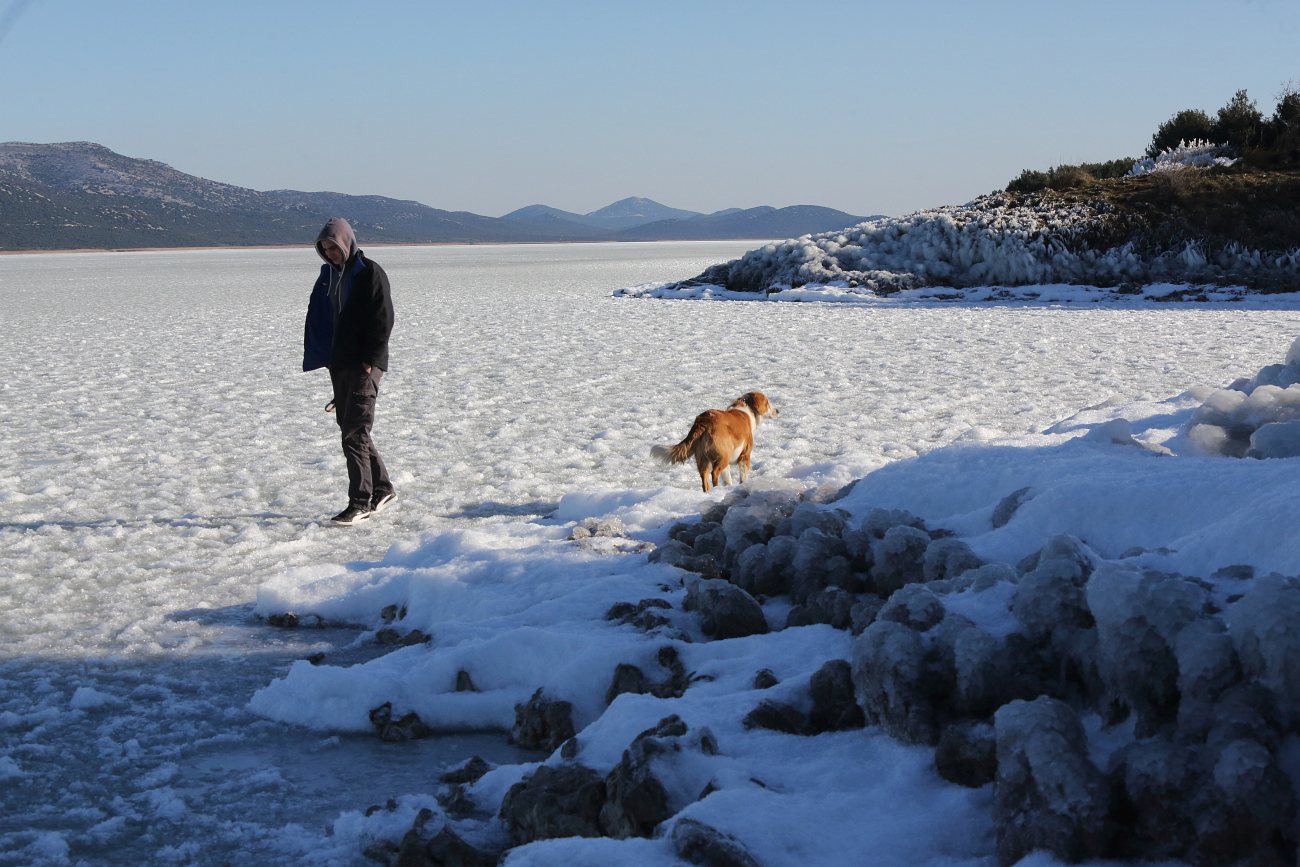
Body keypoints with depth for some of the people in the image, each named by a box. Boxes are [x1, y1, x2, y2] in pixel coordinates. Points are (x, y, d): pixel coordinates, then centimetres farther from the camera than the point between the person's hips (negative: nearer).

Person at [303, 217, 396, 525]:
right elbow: (318, 320, 18)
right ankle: (382, 488, 24)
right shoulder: (328, 275, 14)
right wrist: (323, 358, 8)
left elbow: (383, 320, -12)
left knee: (354, 433, -13)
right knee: (350, 429, 12)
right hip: (339, 364, 8)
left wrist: (370, 361, -17)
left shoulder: (370, 273, -8)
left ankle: (360, 502, -12)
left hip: (364, 365, -8)